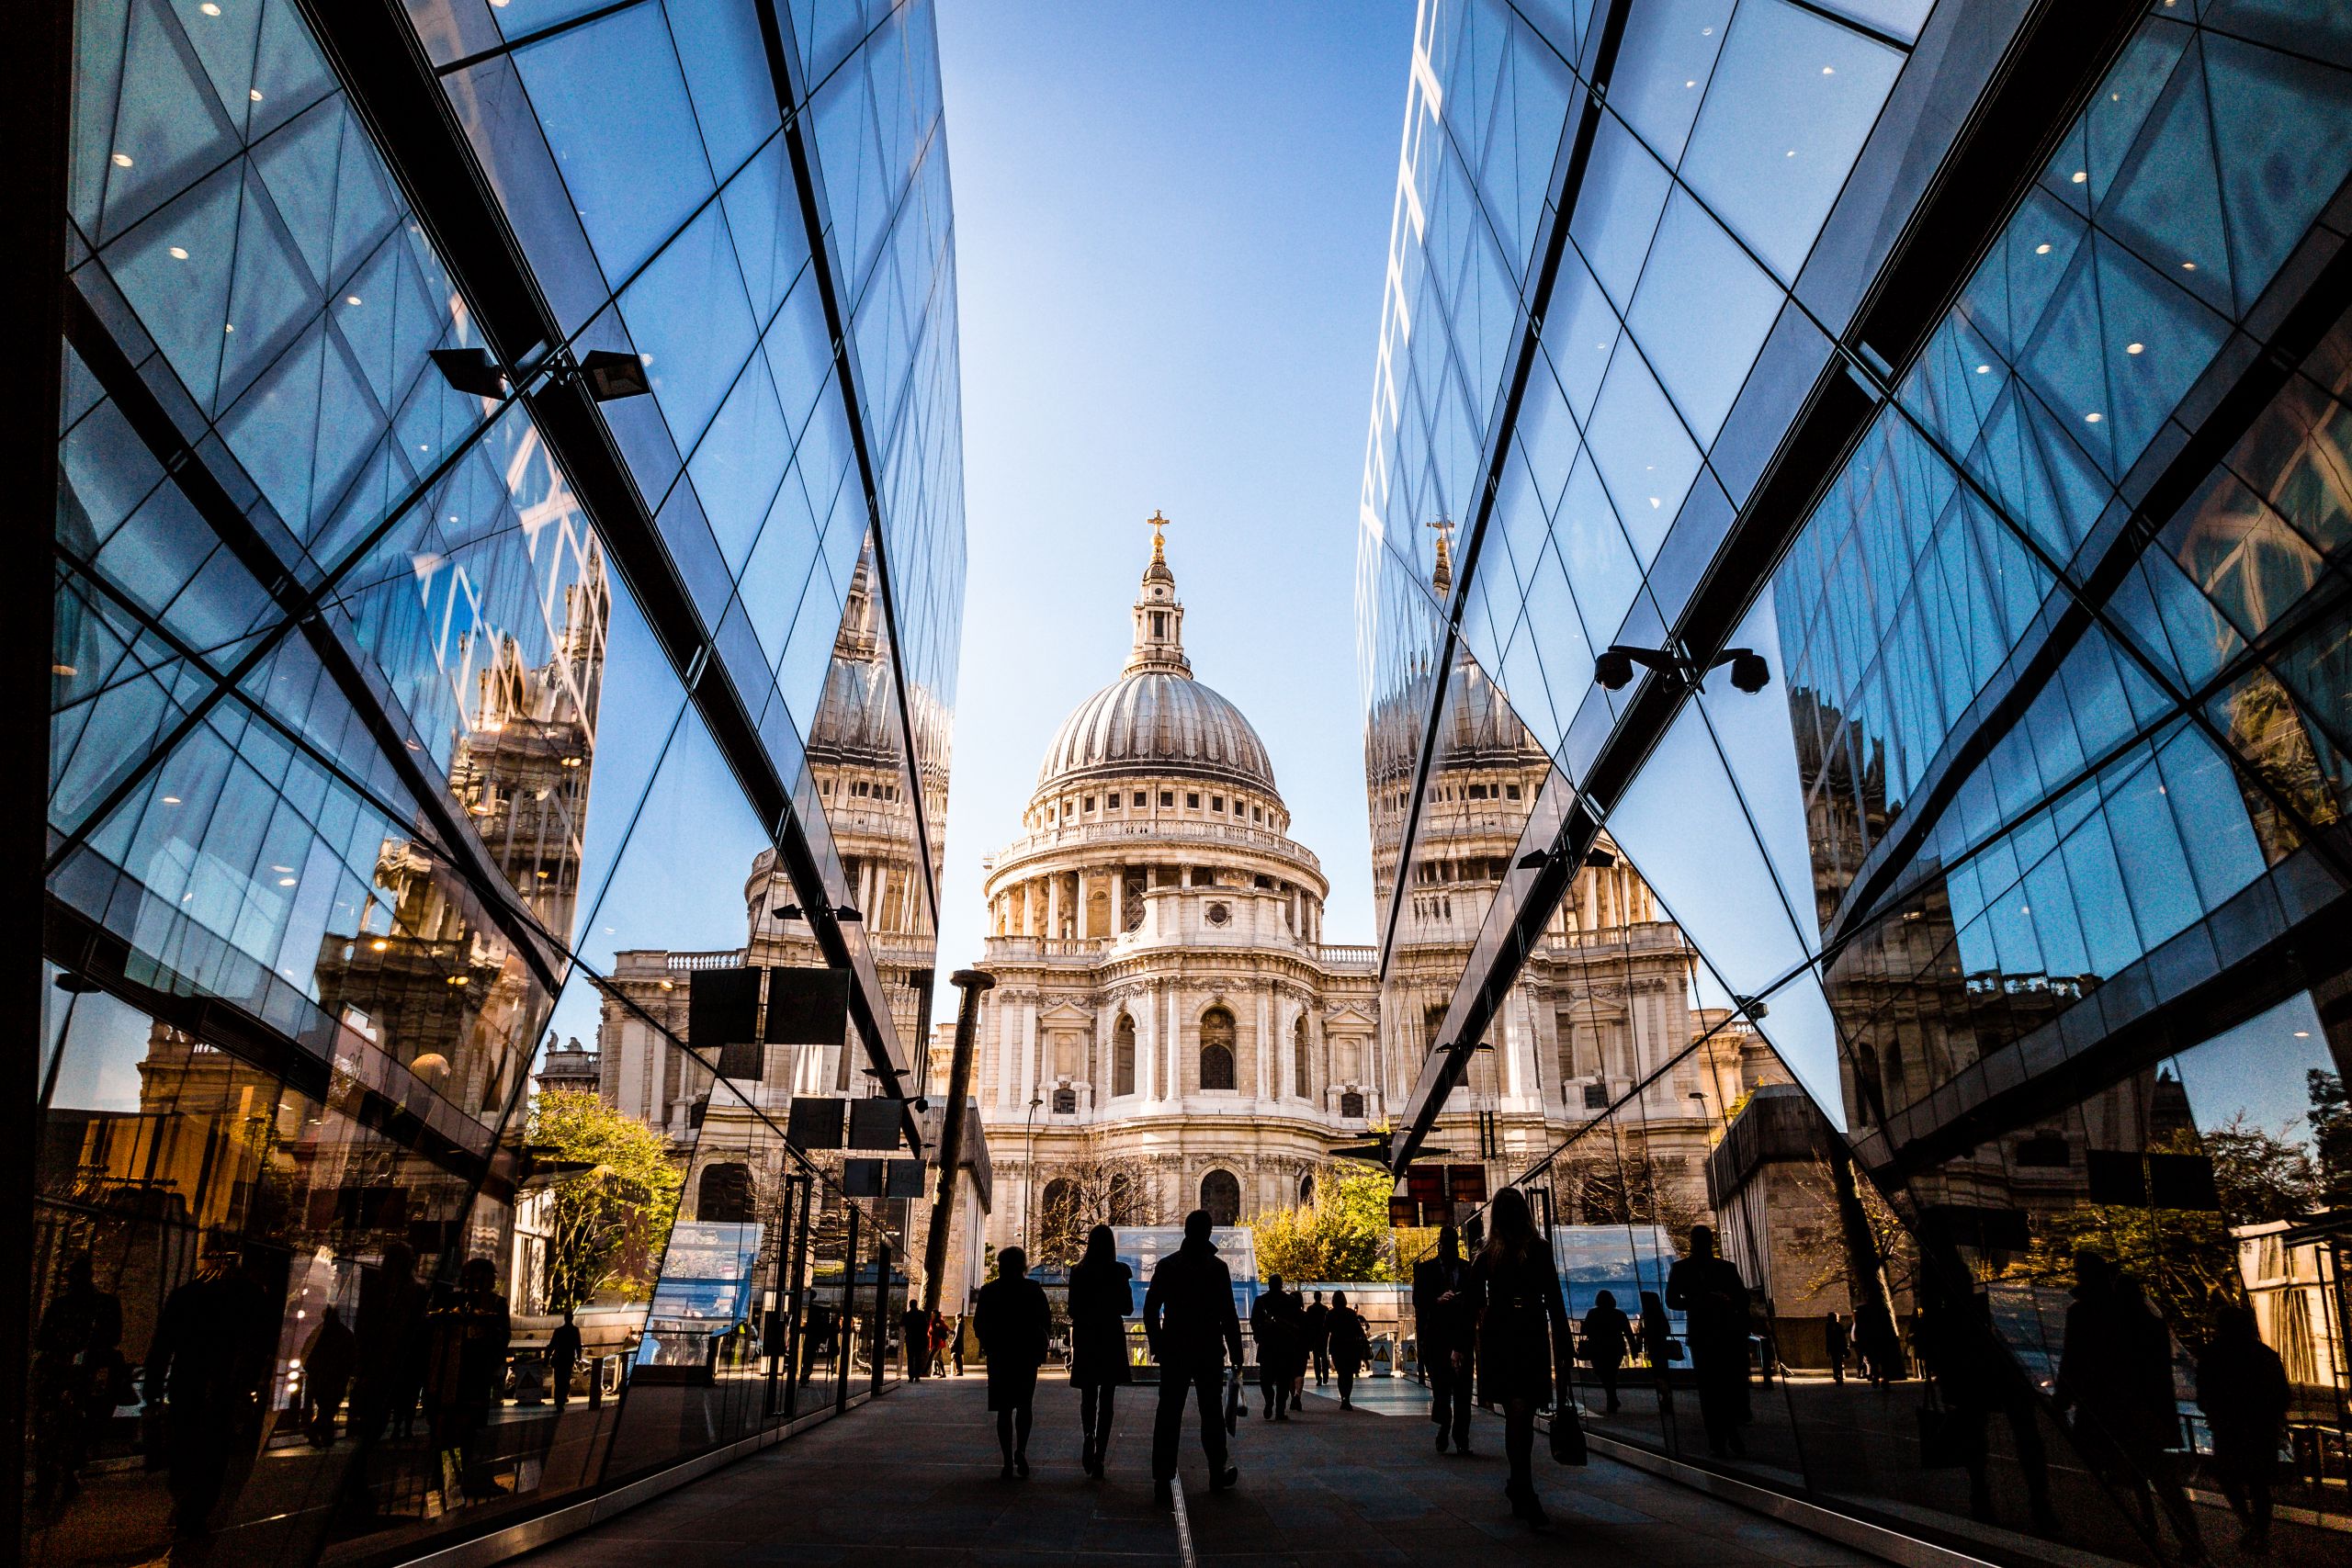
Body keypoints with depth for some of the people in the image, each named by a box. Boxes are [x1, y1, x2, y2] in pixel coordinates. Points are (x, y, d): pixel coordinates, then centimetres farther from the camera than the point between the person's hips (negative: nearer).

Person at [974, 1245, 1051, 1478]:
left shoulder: (988, 1291, 0)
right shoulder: (1034, 1289, -2)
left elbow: (978, 1324, 2)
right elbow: (1047, 1322, -3)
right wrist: (1040, 1347, 10)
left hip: (999, 1355, 0)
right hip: (1028, 1355, 0)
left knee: (1004, 1408, 6)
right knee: (1024, 1404, 12)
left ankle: (1009, 1462, -1)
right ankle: (1021, 1451, -10)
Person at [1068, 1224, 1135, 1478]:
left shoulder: (1078, 1272, -5)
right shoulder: (1120, 1271, -6)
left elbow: (1073, 1311, -2)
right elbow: (1128, 1308, -1)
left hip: (1085, 1338, 1)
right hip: (1112, 1338, -1)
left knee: (1088, 1396, 16)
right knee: (1106, 1399, 6)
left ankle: (1089, 1436, -9)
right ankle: (1099, 1456, 2)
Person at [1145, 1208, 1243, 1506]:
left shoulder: (1167, 1265, 1)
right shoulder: (1218, 1267, -6)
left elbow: (1150, 1309, 2)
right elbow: (1229, 1314, -8)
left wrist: (1156, 1345, 10)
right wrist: (1235, 1352, -1)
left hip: (1173, 1350, 1)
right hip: (1209, 1351, -1)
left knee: (1168, 1414, 0)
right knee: (1211, 1412, 12)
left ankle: (1163, 1479, -6)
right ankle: (1217, 1473, 21)